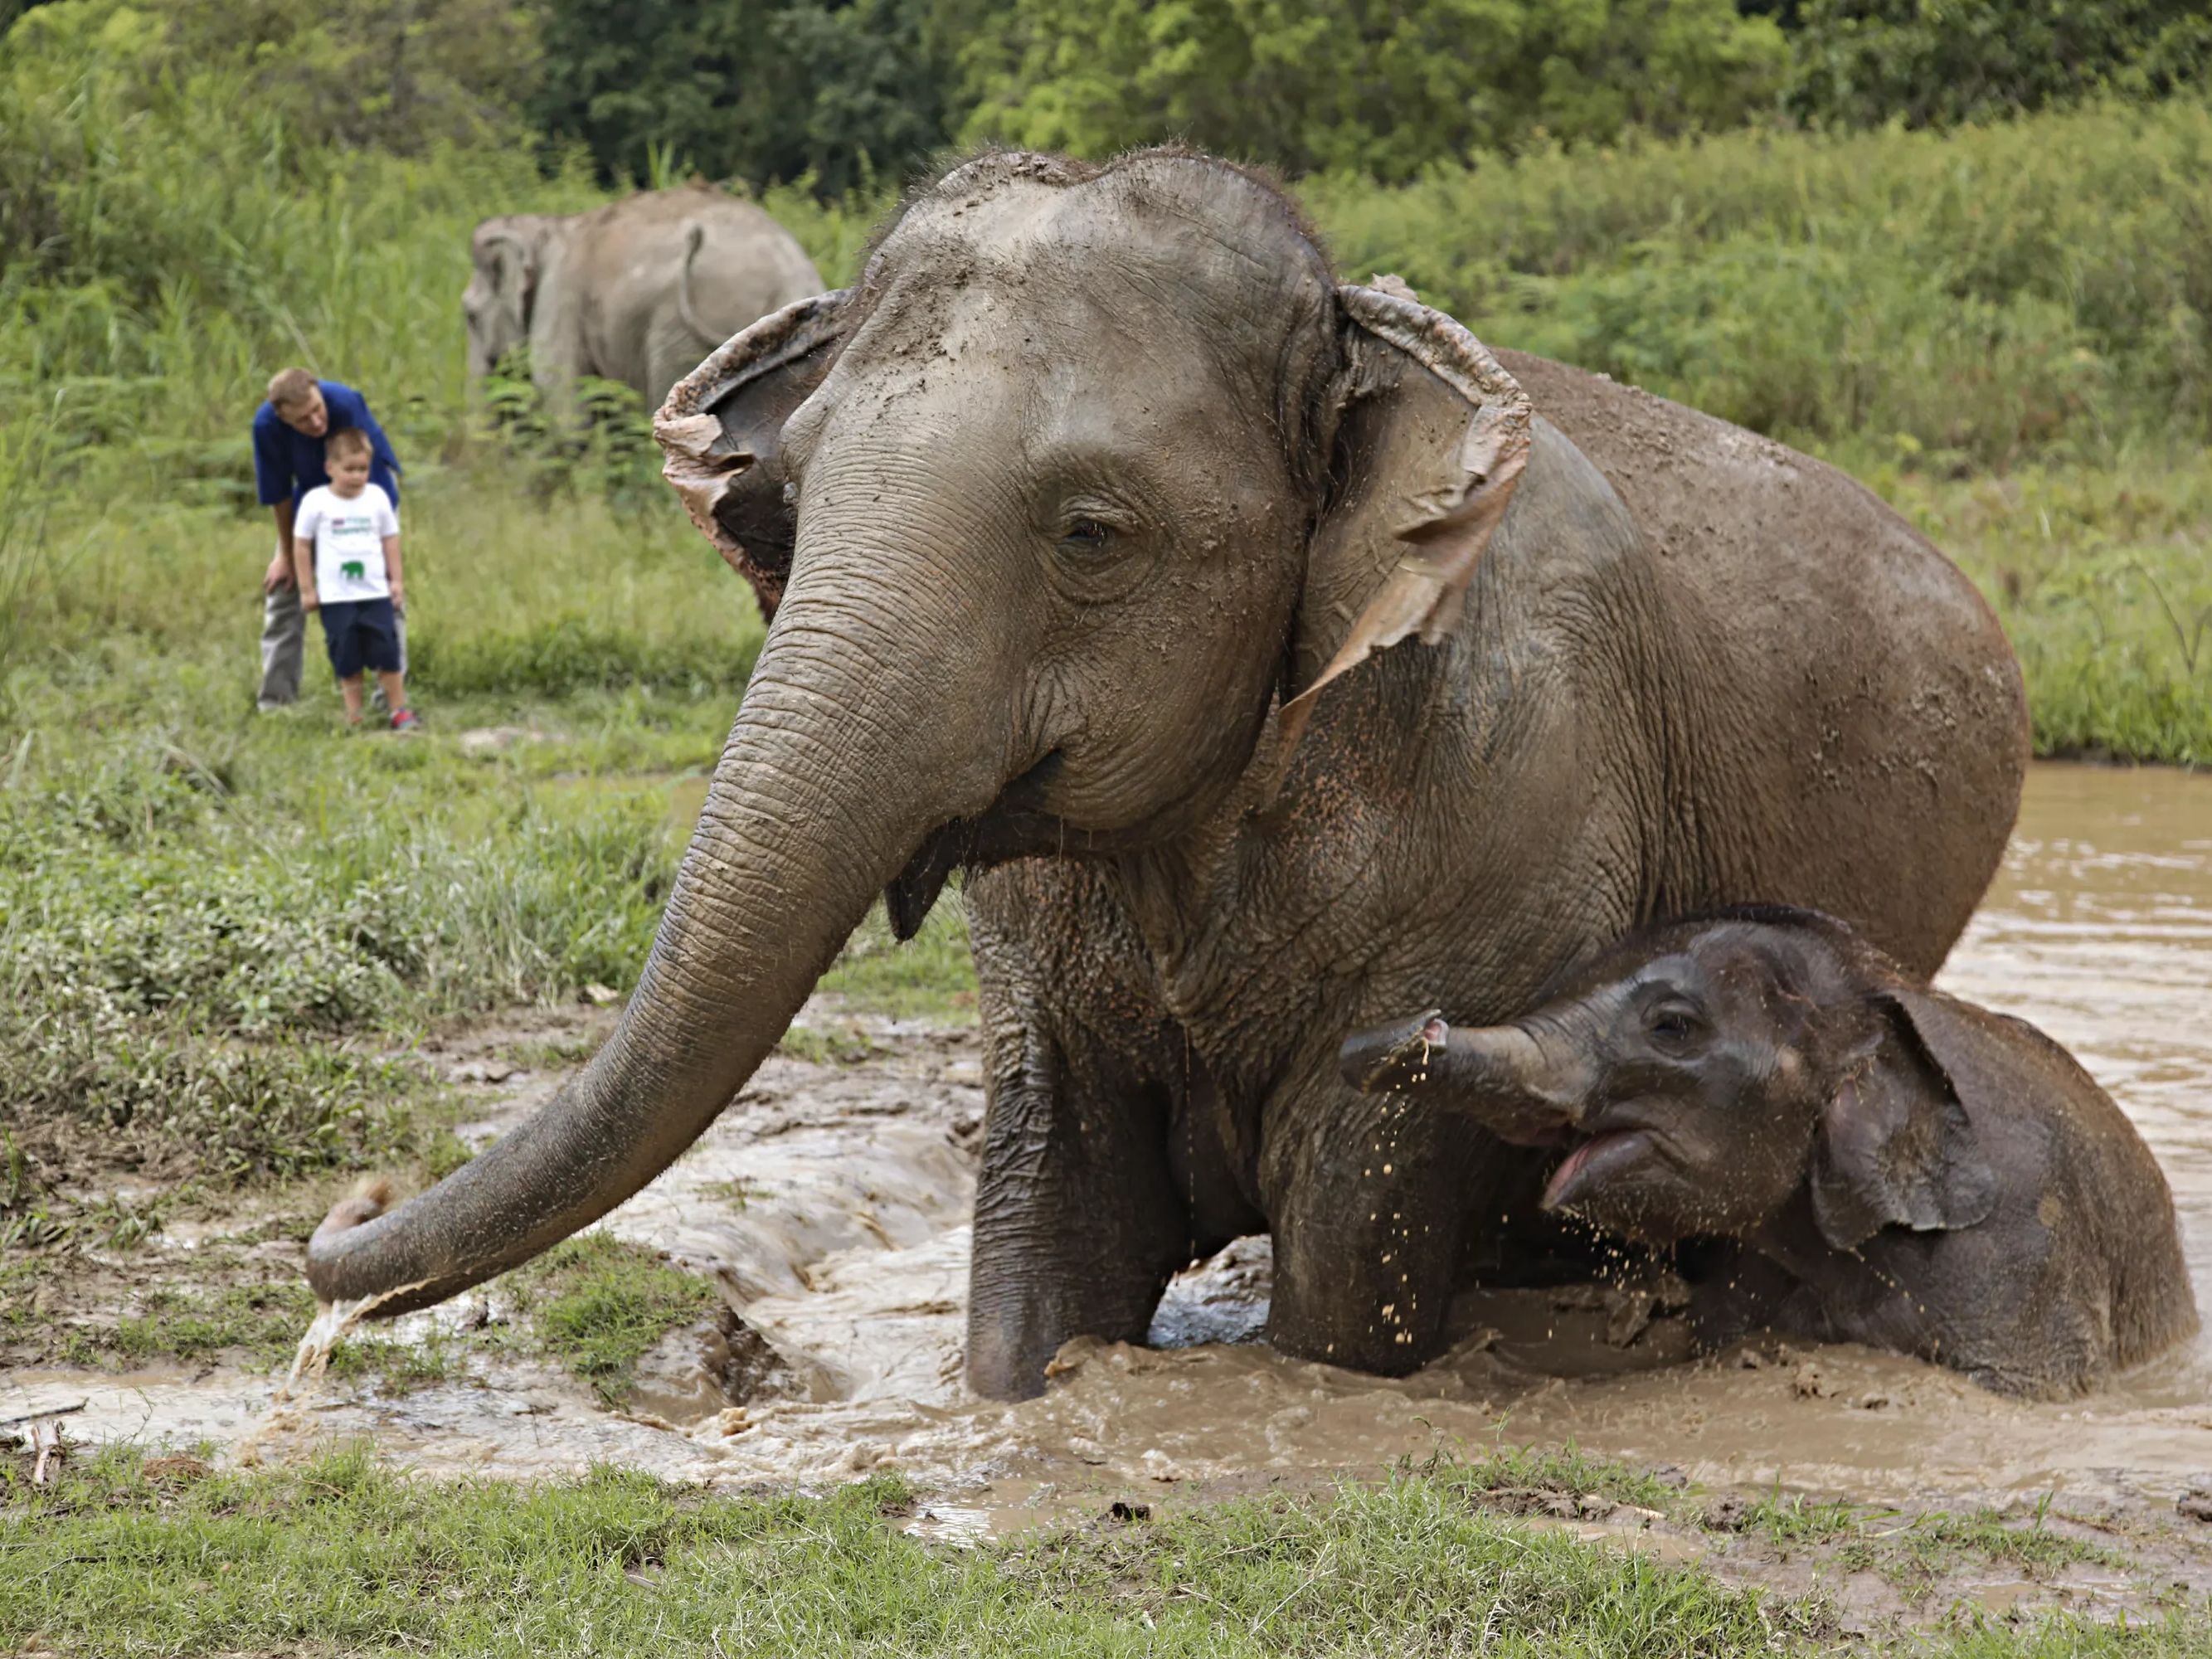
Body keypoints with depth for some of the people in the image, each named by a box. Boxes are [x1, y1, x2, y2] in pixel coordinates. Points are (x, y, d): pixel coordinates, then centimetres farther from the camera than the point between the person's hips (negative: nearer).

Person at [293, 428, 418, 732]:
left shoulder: (377, 497, 2)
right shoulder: (316, 501, -5)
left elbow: (390, 541, 11)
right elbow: (301, 546, 1)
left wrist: (397, 580, 8)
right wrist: (306, 589, 1)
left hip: (376, 593, 1)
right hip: (335, 596, -1)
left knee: (387, 653, -1)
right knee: (347, 660, 4)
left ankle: (399, 711, 5)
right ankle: (353, 716, 12)